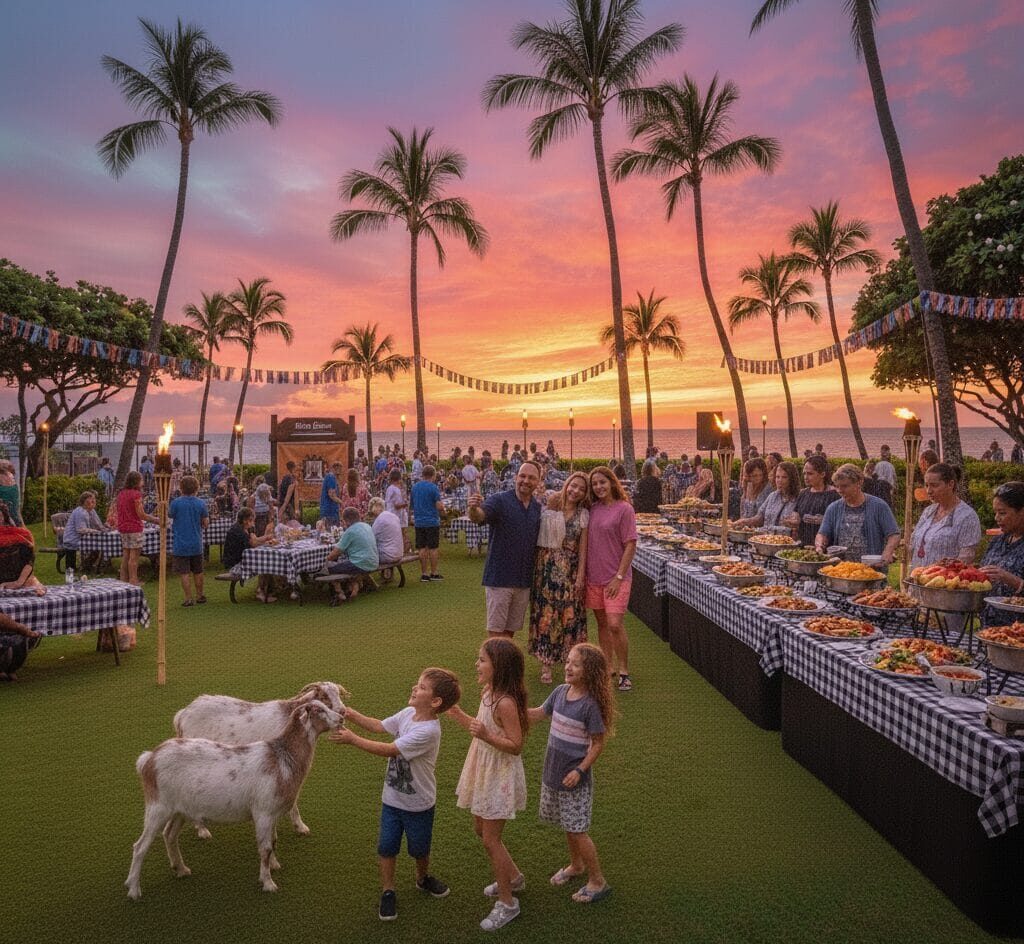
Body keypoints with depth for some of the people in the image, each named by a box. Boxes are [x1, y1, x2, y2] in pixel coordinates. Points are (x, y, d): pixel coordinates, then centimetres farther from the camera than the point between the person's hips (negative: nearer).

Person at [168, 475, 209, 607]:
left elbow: (170, 515, 7)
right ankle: (199, 596, 25)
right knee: (198, 571, 16)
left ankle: (189, 598, 2)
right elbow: (206, 523, -1)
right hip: (197, 544, 3)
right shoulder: (201, 503, -6)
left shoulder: (176, 503, -12)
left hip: (180, 544, -3)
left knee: (184, 572, 2)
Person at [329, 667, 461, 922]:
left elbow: (389, 750, -32)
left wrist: (352, 739, -28)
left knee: (419, 848, 18)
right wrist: (353, 716, -12)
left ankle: (423, 878, 46)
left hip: (418, 804, -5)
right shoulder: (408, 713, -9)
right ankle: (388, 892, 28)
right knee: (386, 846, 9)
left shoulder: (428, 731, -33)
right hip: (391, 798, 5)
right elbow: (379, 726, 4)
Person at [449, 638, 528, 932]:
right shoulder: (488, 693, -1)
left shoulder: (506, 702, -28)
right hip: (485, 772, 9)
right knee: (481, 830, 23)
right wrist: (460, 716, 6)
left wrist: (486, 736, -36)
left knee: (490, 840, 3)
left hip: (501, 777, -9)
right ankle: (513, 877, 43)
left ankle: (507, 903, 22)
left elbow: (516, 745, -24)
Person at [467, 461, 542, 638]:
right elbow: (479, 516, -28)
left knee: (511, 629, 15)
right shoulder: (500, 500, -9)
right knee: (496, 629, 1)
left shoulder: (539, 508, 7)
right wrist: (474, 509, -48)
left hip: (524, 580, 5)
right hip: (499, 577, -5)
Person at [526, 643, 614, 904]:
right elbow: (538, 714, 11)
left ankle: (598, 882, 20)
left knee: (577, 830, 3)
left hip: (574, 777, -7)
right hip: (553, 772, 7)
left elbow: (598, 743, -15)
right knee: (566, 826, 22)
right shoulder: (560, 692, -3)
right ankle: (576, 866, 44)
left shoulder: (590, 704, -22)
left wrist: (579, 770, -20)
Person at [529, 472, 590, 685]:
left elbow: (583, 547, 1)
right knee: (545, 614, 0)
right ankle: (545, 664, 7)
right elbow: (537, 539, 2)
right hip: (546, 567, -1)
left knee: (570, 614, 3)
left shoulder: (584, 515, 3)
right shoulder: (548, 509, 1)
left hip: (570, 570, 1)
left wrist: (580, 575, -5)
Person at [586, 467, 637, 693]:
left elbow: (630, 545, -9)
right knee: (602, 624, 12)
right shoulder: (593, 509, 7)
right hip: (594, 576, 5)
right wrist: (583, 572, 8)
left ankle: (624, 672, 5)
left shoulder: (624, 509, -8)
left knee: (615, 625, -11)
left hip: (616, 578, -5)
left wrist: (619, 577, -14)